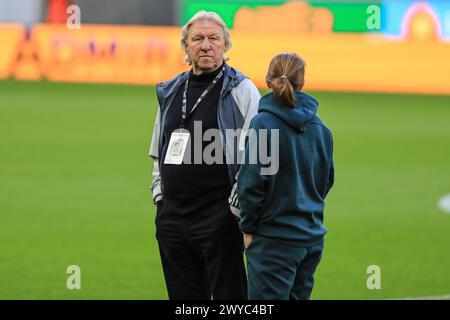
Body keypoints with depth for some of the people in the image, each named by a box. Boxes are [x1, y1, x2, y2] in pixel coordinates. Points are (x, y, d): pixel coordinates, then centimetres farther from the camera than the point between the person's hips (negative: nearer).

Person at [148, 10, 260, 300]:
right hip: (172, 215, 6)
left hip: (219, 217, -6)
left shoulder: (241, 90, -4)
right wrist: (160, 193, 16)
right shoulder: (171, 92, 15)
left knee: (228, 294, -5)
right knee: (183, 296, 10)